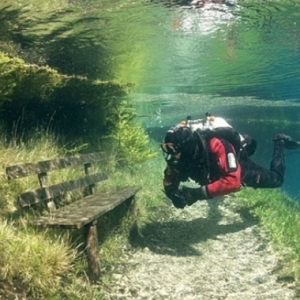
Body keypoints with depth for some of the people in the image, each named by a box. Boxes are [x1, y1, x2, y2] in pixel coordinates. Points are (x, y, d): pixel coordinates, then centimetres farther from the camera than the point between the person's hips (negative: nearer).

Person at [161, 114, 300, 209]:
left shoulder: (216, 146, -49)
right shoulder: (179, 153, -32)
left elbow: (233, 182, -56)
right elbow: (170, 179, -20)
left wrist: (201, 192, -61)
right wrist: (172, 192, -44)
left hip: (240, 167, -5)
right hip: (214, 171, 5)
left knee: (276, 179, 18)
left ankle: (279, 142, 37)